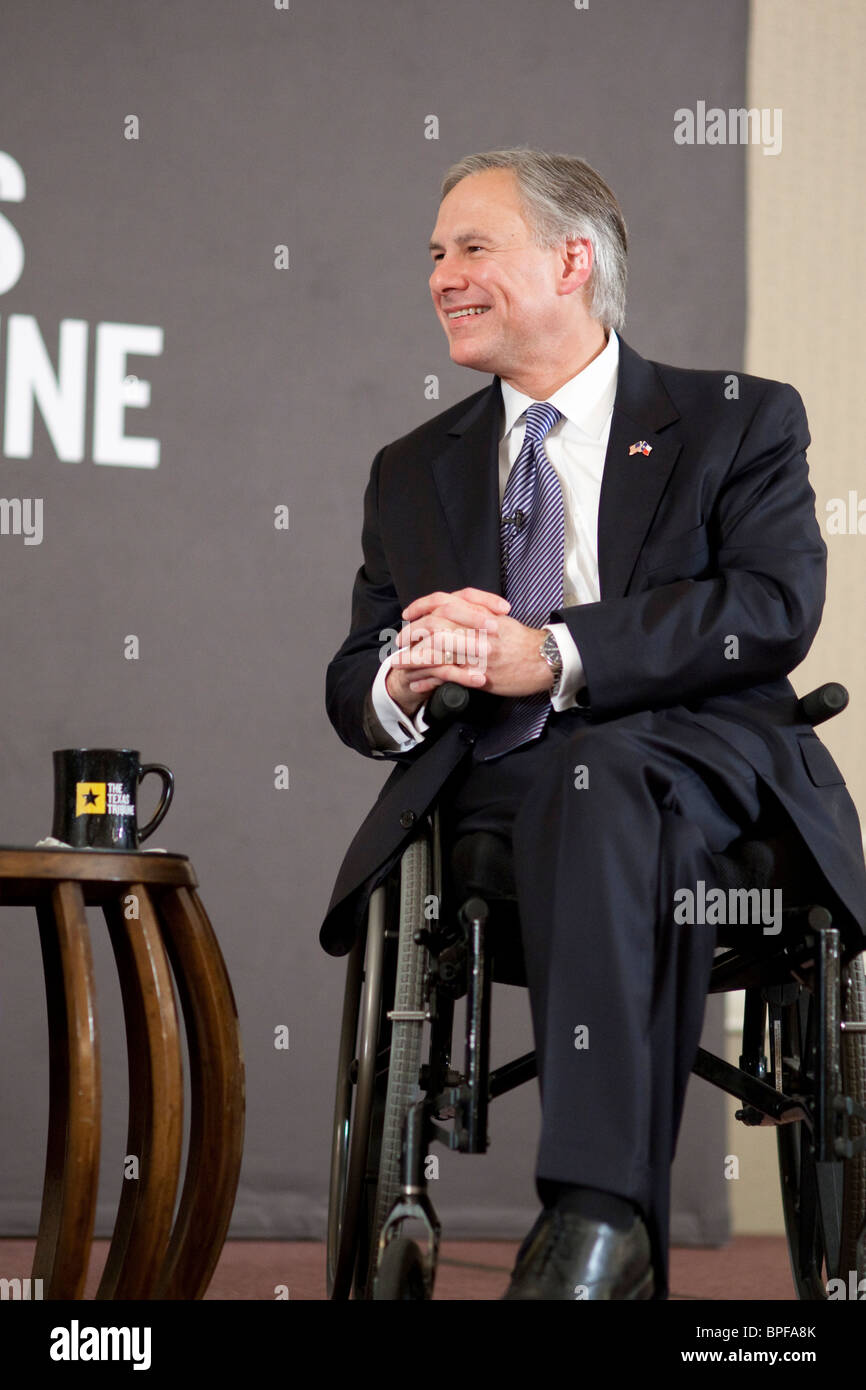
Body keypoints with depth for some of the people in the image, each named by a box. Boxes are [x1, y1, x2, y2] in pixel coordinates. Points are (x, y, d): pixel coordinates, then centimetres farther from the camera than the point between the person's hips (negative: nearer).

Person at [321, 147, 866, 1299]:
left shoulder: (738, 421, 13)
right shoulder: (414, 470, 26)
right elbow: (352, 685, 19)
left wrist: (548, 657, -19)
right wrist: (405, 683, -9)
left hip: (696, 760, -3)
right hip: (479, 787, 3)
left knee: (597, 775, -39)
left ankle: (599, 1210, -50)